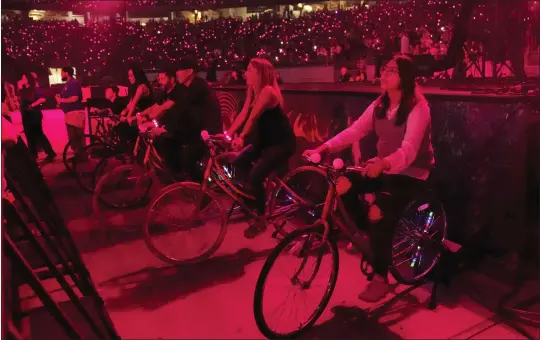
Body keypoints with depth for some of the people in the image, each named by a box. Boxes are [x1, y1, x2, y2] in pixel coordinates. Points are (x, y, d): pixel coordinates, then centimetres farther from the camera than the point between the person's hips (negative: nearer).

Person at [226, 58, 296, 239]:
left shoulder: (267, 91, -20)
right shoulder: (253, 91, 6)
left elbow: (253, 117, -27)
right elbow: (243, 114, 1)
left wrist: (241, 137, -31)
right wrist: (226, 134, -6)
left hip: (282, 143, -9)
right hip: (266, 140, 9)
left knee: (255, 175, -20)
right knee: (239, 162, -3)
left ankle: (260, 219, -2)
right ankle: (254, 195, 16)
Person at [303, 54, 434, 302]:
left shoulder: (417, 107, -18)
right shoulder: (380, 104, 2)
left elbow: (409, 149, -33)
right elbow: (355, 130, -9)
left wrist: (383, 164, -54)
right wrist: (324, 147, -24)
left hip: (411, 173, -6)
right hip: (383, 167, 7)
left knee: (379, 214, -27)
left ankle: (380, 279, -7)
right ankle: (368, 231, 6)